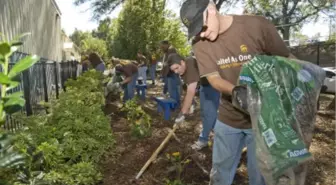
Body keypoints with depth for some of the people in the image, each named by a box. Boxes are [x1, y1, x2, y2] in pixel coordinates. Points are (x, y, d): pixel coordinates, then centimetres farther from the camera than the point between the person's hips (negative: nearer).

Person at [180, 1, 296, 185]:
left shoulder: (257, 26, -16)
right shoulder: (200, 44, -7)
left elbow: (286, 62, -7)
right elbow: (213, 78, -12)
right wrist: (236, 91, -33)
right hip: (228, 117, 3)